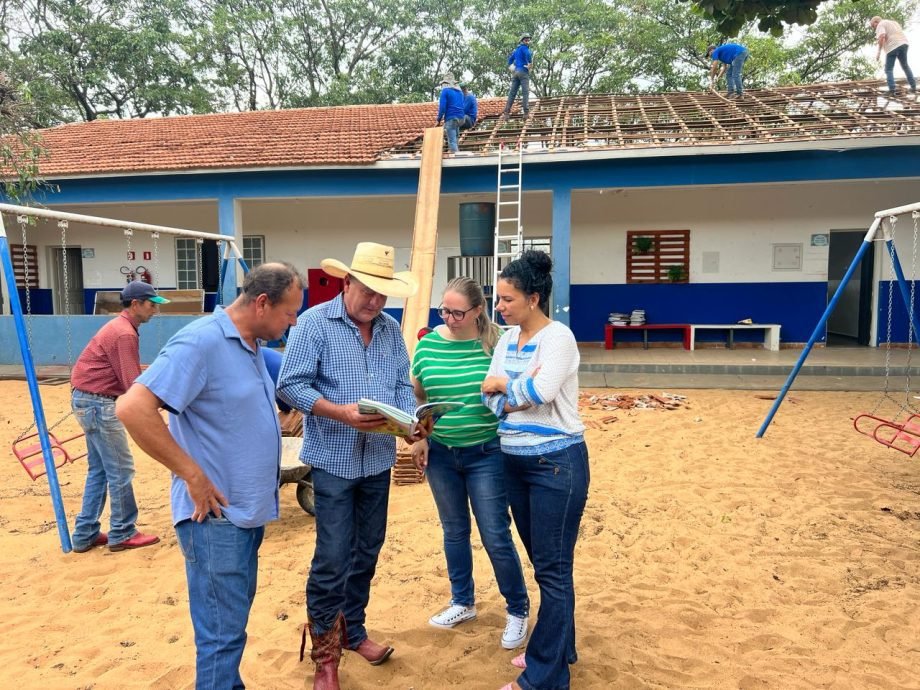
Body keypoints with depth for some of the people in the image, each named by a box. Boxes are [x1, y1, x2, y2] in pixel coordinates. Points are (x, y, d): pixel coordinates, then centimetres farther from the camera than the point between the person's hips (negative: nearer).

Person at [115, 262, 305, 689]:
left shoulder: (252, 346, 9)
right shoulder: (202, 341, -19)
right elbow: (132, 408, -26)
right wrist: (194, 475, -23)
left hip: (249, 511, 9)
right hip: (216, 516, -9)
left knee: (233, 620, 22)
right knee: (223, 632, 1)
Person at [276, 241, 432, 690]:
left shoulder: (391, 329, 7)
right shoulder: (314, 322, -9)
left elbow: (403, 385, 8)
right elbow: (291, 385, -14)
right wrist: (341, 413, -25)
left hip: (378, 460, 6)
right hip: (334, 460, -5)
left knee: (367, 552, 16)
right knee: (332, 559, -1)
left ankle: (352, 631, 35)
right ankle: (324, 653, 17)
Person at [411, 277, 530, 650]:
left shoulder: (496, 342, -11)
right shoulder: (427, 344, -2)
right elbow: (416, 396, 8)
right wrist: (418, 438, 0)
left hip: (487, 454, -3)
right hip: (440, 453, 4)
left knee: (496, 536, 2)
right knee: (454, 530, 17)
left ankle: (517, 611, 23)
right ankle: (462, 602, 36)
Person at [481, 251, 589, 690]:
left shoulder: (558, 336, -13)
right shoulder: (507, 338, 8)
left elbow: (542, 391, -28)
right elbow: (489, 396, 3)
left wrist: (505, 384, -10)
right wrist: (521, 395, -18)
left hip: (556, 462, -8)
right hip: (515, 461, 8)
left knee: (553, 568, 3)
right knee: (543, 562, 19)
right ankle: (559, 647, 36)